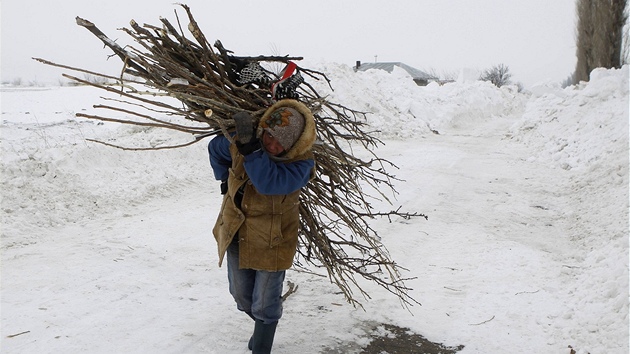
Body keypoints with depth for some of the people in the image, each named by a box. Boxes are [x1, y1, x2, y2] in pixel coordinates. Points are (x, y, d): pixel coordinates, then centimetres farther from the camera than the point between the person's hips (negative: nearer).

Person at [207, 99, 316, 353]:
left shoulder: (301, 162, -26)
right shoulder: (241, 142, -13)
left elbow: (269, 182, -42)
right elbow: (215, 149, 10)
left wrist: (251, 149, -46)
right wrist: (225, 179, 14)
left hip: (272, 241, -5)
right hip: (237, 233, 5)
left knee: (265, 305, 5)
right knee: (241, 296, 23)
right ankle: (263, 328, 53)